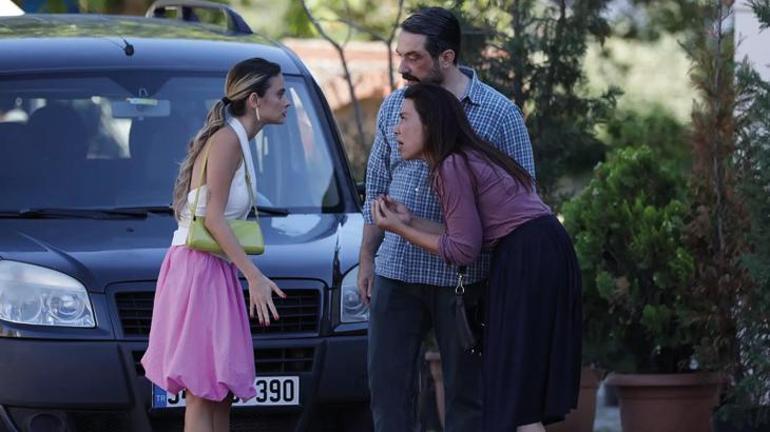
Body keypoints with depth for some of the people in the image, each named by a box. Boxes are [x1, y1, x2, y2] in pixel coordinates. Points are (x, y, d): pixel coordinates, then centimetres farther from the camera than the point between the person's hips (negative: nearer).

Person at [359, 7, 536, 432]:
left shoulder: (499, 114, -6)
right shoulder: (394, 107, 7)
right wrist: (366, 258, 14)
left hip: (462, 279, -4)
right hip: (395, 270, 4)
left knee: (466, 389, 4)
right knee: (387, 382, 5)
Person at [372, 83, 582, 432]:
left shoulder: (452, 167, -11)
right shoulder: (468, 158, 18)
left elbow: (463, 250, -11)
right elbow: (471, 234, 12)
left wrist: (400, 230, -4)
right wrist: (409, 221, 9)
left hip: (528, 261, -10)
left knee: (518, 395, -7)